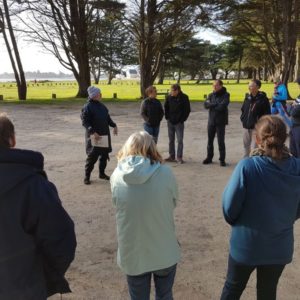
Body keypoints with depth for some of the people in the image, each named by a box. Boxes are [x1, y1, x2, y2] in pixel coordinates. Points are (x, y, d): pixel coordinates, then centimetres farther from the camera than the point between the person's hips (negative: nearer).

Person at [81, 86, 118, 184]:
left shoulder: (102, 106, 10)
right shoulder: (87, 107, -13)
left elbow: (107, 117, 19)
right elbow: (85, 122, -17)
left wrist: (114, 125, 7)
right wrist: (93, 132, -26)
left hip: (105, 135, 7)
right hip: (94, 136, -7)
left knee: (104, 154, 12)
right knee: (92, 156, -4)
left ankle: (102, 173, 28)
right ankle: (87, 176, 9)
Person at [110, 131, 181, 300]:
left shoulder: (117, 176, -13)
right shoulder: (166, 173, -16)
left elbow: (118, 204, 1)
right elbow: (174, 203, -1)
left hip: (132, 254, 1)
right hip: (165, 252, 0)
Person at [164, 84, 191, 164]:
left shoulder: (184, 97, -9)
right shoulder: (169, 97, 0)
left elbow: (187, 110, -6)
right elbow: (166, 108, 13)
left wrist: (182, 120, -8)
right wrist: (167, 117, 5)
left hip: (179, 123, -3)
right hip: (170, 122, 4)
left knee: (180, 140, -1)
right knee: (171, 140, 9)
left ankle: (179, 157, 7)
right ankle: (171, 156, 19)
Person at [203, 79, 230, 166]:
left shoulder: (225, 95, -6)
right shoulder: (211, 95, 8)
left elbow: (222, 107, -20)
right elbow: (206, 105, -7)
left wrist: (212, 105, -8)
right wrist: (216, 104, -17)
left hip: (220, 122, -4)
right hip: (211, 121, 5)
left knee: (221, 141, 1)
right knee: (210, 140, 12)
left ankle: (222, 159, 11)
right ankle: (209, 157, 25)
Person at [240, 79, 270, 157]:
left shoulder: (263, 99, -9)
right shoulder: (248, 97, 8)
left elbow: (267, 114, -9)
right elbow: (243, 109, 19)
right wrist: (243, 119, 9)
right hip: (246, 127, 6)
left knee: (254, 148, -9)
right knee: (246, 146, 17)